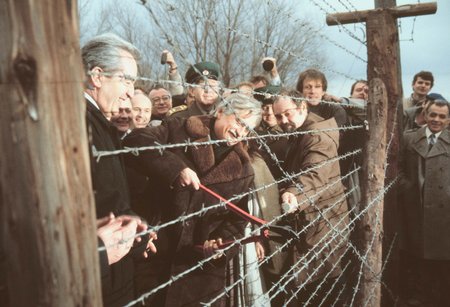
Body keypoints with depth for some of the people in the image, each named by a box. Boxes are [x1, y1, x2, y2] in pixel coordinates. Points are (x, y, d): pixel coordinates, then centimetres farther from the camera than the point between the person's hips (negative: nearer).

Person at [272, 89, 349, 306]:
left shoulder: (318, 135, -17)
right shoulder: (297, 135, 16)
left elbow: (314, 173, -35)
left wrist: (294, 193, -51)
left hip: (322, 222, -9)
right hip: (307, 221, 10)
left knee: (319, 285, -4)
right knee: (305, 282, 15)